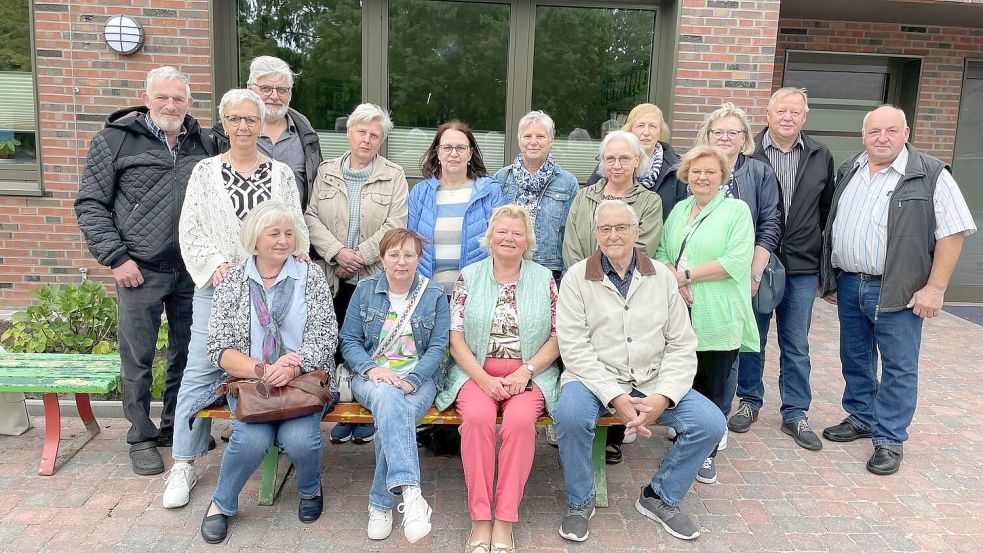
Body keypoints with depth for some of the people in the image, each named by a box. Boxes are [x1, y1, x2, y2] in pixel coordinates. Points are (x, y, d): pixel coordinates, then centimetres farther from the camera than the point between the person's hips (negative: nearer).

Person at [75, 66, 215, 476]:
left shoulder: (203, 144, 10)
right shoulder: (116, 139, -1)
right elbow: (90, 205, -2)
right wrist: (116, 257, -9)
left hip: (193, 270, 4)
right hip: (140, 271, -3)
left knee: (188, 352, 12)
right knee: (138, 357, 4)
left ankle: (177, 427, 29)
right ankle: (141, 438, 20)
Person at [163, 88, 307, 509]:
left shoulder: (281, 173, 9)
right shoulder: (205, 171, 6)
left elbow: (297, 226, 8)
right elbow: (191, 229, 3)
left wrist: (295, 255, -11)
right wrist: (215, 263, -11)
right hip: (218, 284, -1)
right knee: (201, 368, -4)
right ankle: (183, 464, 5)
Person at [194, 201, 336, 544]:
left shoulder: (311, 275, 2)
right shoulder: (232, 280, 3)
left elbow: (325, 338, -5)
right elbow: (219, 349, -3)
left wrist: (290, 370, -22)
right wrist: (262, 370, -20)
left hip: (303, 378, 0)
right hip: (248, 378, 0)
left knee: (299, 438, -26)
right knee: (253, 438, -27)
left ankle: (310, 489, 10)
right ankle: (222, 504, 3)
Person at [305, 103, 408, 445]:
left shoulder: (394, 176, 5)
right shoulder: (326, 172, 13)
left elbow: (395, 226, -5)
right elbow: (311, 217, 5)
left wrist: (359, 257, -11)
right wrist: (337, 252, -10)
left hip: (375, 277, -2)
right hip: (334, 278, 2)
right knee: (339, 344, 4)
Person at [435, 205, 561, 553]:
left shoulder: (544, 279, 8)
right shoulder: (469, 277, 8)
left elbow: (557, 338, 4)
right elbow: (456, 336, 2)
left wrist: (525, 371, -11)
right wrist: (484, 378, -12)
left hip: (529, 374, 0)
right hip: (476, 372, 0)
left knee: (520, 420, -31)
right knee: (477, 418, -31)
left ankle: (504, 523, -22)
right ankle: (480, 521, -21)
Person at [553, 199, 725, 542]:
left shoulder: (662, 277, 6)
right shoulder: (577, 277, -2)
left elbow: (682, 345, 3)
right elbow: (574, 347, -10)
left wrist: (663, 397, -13)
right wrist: (616, 397, -21)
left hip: (652, 381, 3)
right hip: (595, 379, -3)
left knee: (710, 423, -15)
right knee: (570, 414, -33)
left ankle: (660, 497, 11)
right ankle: (579, 503, -3)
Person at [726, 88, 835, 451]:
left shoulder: (821, 157, 6)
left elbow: (827, 211, 11)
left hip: (802, 267, 2)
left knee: (796, 346, 10)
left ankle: (795, 414, 22)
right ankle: (750, 401, 29)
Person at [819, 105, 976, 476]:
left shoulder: (931, 175, -7)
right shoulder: (848, 172, 10)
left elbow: (952, 232, -10)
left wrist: (934, 288, -15)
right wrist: (830, 278, 14)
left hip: (896, 291, -5)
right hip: (848, 286, 6)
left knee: (898, 367, 2)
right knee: (855, 359, 16)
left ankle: (889, 439, 12)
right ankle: (861, 418, 33)